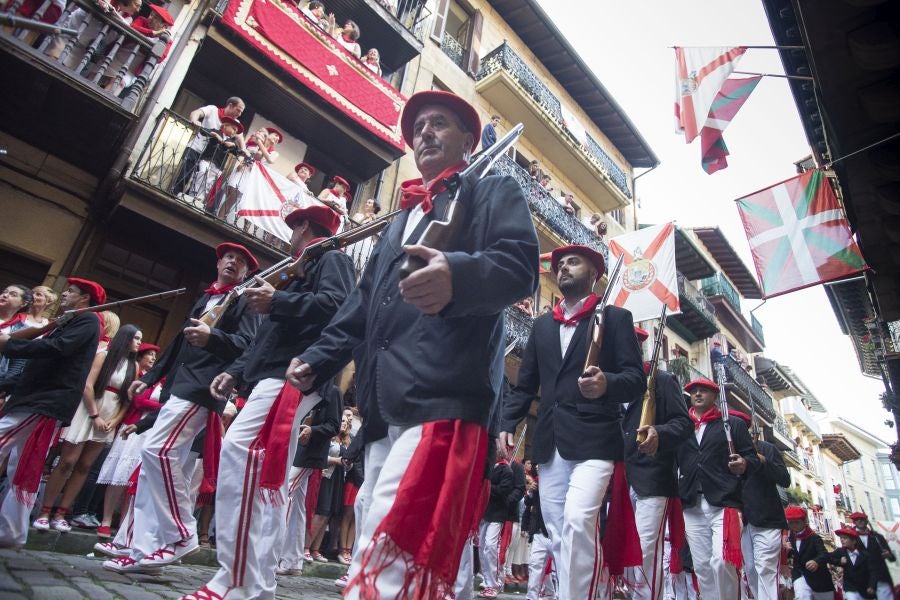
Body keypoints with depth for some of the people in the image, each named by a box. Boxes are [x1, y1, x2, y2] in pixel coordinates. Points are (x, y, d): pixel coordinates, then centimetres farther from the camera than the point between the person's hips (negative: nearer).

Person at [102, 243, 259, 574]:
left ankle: (180, 534, -9)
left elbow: (247, 345, -13)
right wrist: (150, 377, 26)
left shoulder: (245, 302, 2)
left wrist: (212, 337, -31)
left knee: (156, 449, -21)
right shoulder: (204, 298, 25)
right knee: (154, 462, 5)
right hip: (176, 387, 9)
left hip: (201, 387, -9)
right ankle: (144, 551, 11)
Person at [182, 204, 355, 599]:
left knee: (238, 448, -24)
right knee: (268, 481, 8)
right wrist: (235, 372, 19)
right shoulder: (302, 269, 31)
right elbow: (270, 337, 28)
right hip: (277, 374, 11)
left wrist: (277, 302, -19)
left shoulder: (331, 258, 3)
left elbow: (337, 305, -19)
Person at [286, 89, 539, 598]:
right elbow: (362, 305, 32)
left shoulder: (495, 191, 10)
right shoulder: (401, 221, 31)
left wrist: (457, 275, -30)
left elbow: (520, 265, -9)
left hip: (443, 399, -8)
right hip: (383, 408, 8)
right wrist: (316, 361, 21)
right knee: (375, 553, 12)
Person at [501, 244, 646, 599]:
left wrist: (607, 383, -23)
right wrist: (507, 424, 3)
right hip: (549, 444, 5)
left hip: (593, 440, -5)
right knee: (558, 532, 7)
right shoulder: (541, 325, 19)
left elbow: (637, 379, -2)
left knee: (578, 522, -19)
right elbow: (525, 383, 17)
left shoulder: (615, 317, 7)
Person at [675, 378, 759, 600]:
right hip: (691, 507, 3)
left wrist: (744, 464, -16)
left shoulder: (733, 423, 11)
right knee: (702, 566, 5)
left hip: (723, 503, -3)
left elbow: (753, 458, 5)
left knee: (721, 562, -15)